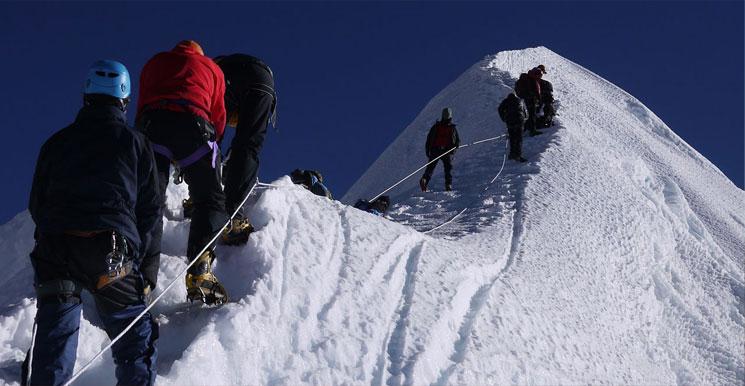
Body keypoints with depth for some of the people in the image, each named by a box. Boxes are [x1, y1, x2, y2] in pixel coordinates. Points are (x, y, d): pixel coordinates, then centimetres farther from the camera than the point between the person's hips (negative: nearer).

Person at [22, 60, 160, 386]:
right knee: (135, 335, 8)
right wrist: (148, 262, 13)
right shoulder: (134, 142, 9)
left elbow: (36, 204, 18)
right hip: (113, 253, -2)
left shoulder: (57, 142, 15)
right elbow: (149, 209, 8)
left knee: (52, 338, 5)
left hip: (54, 251, 2)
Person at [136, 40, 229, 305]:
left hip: (153, 121, 2)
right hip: (194, 122, -1)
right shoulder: (211, 67, 31)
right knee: (210, 200, 3)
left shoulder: (154, 63, 35)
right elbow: (218, 117, 26)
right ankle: (200, 272, -16)